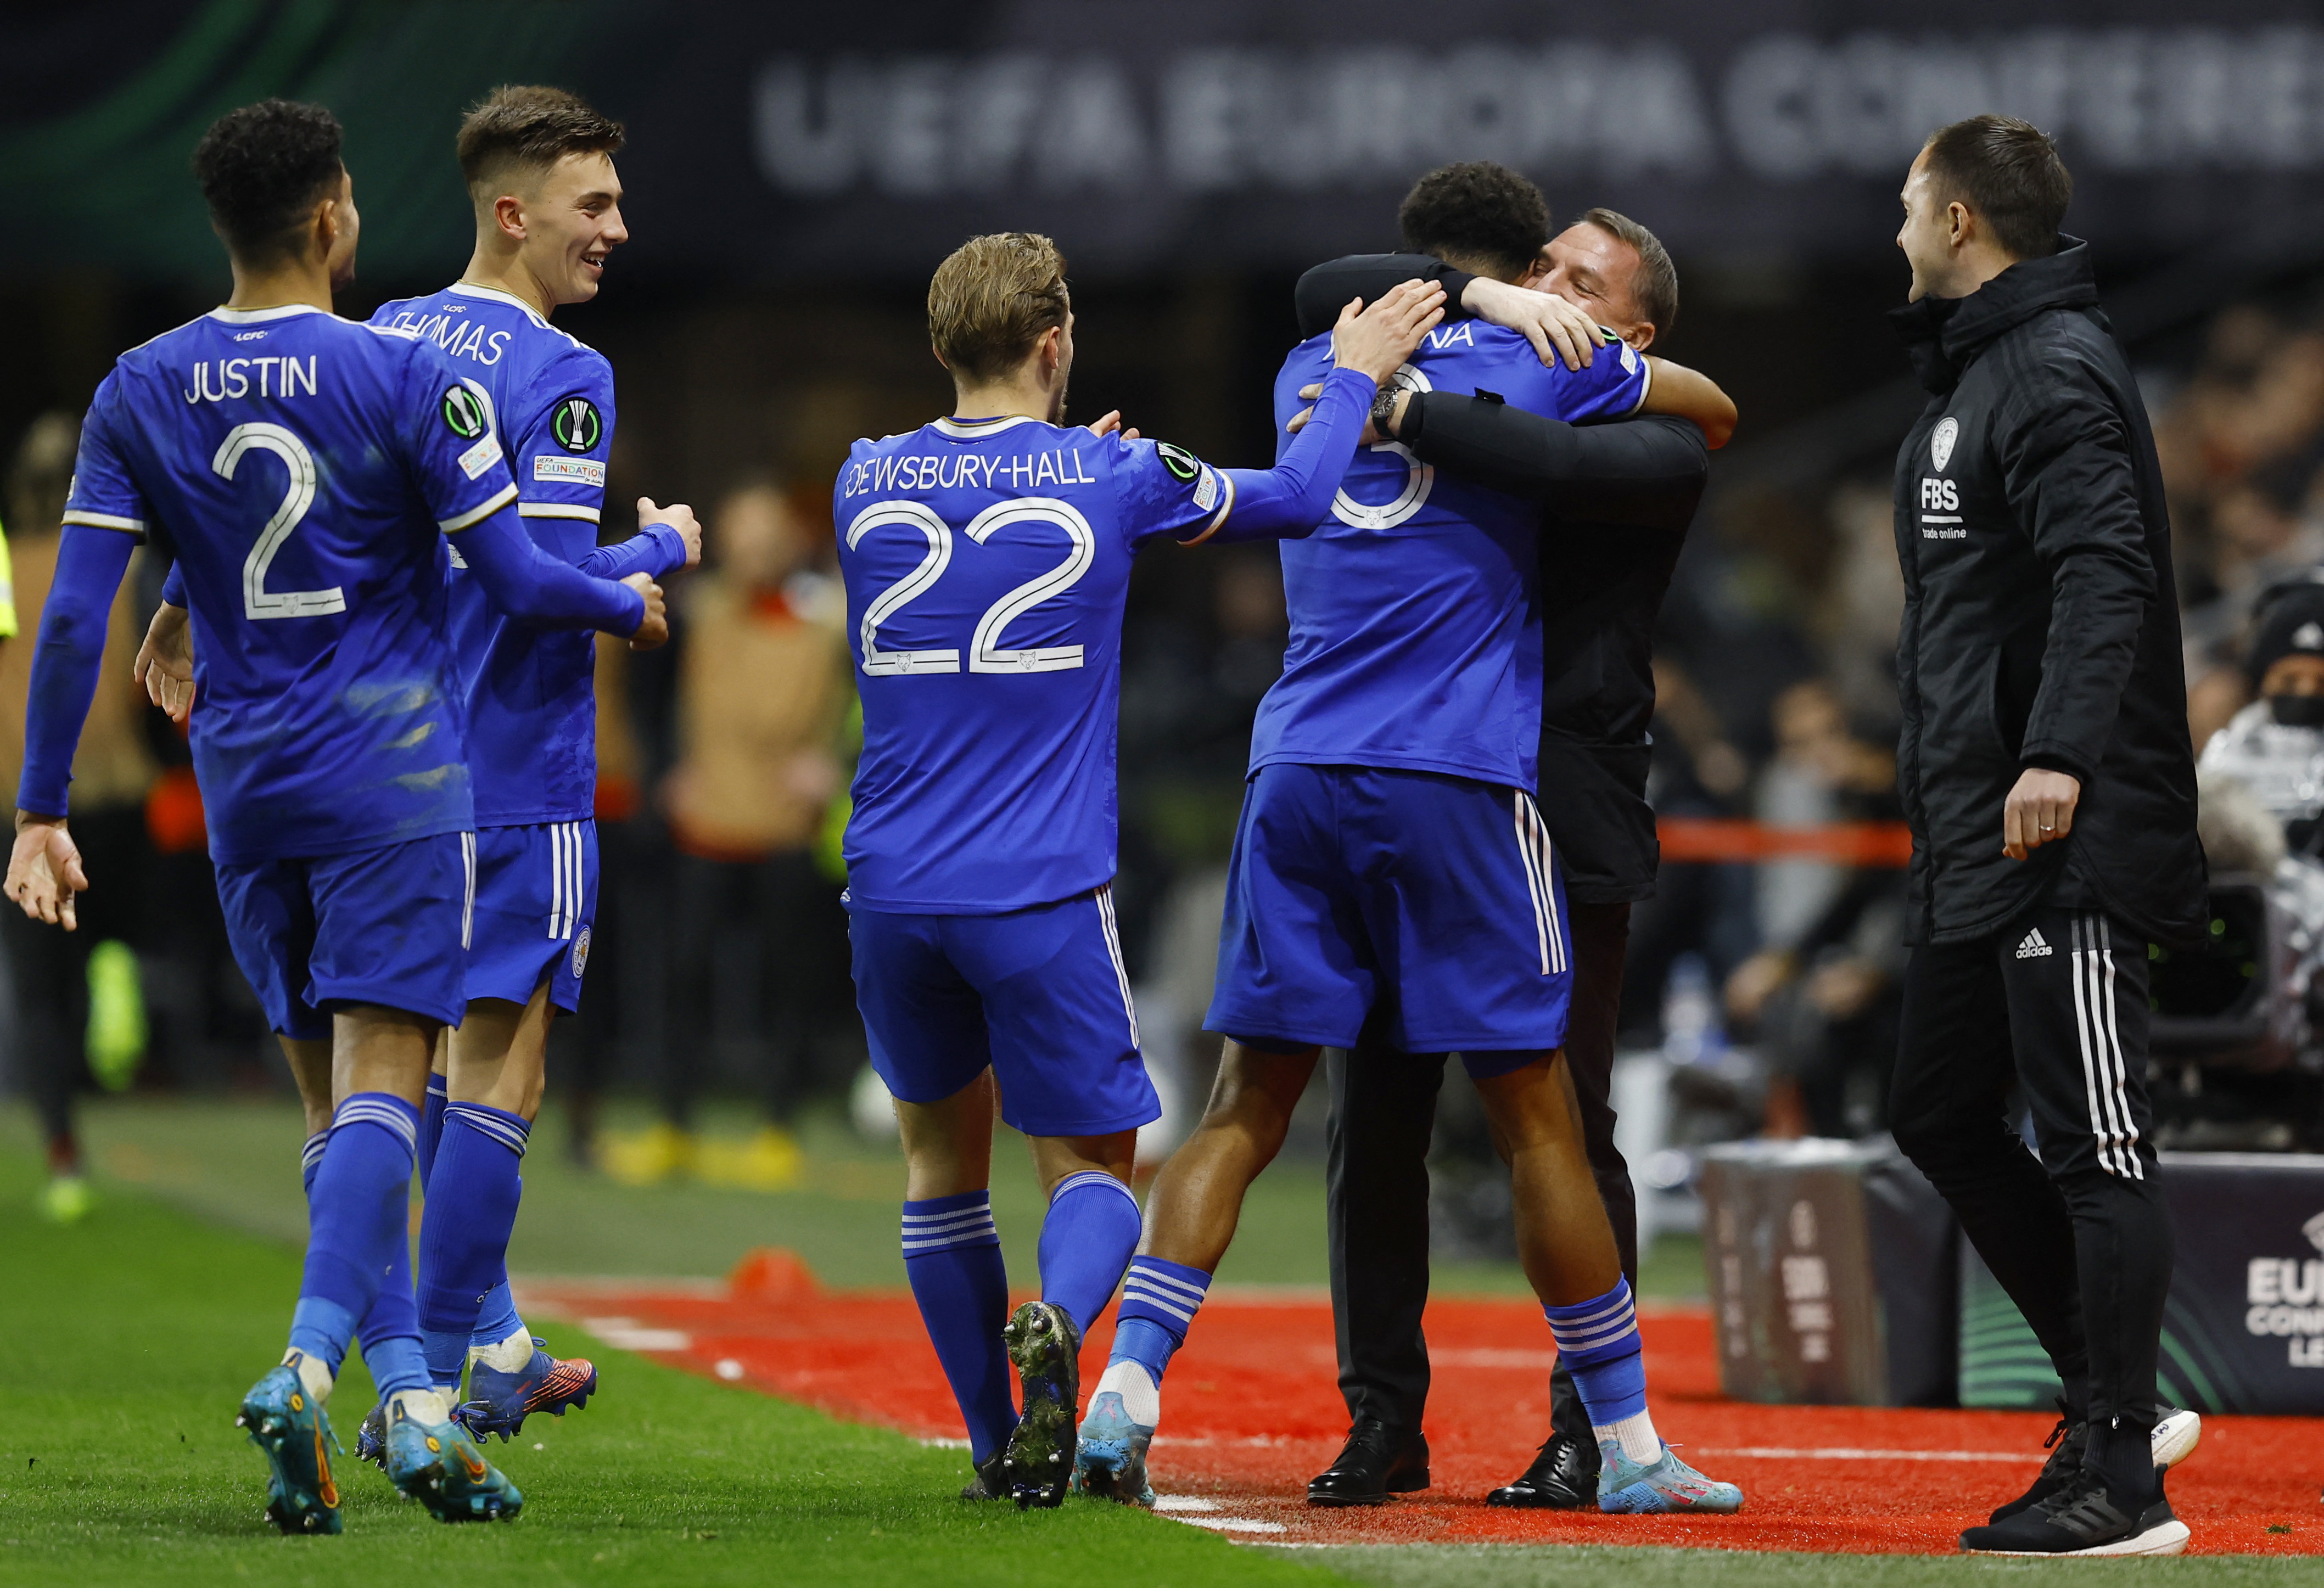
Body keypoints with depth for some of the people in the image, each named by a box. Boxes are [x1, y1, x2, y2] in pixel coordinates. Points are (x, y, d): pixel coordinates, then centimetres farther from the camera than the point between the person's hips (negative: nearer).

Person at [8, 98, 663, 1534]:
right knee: (379, 1083, -9)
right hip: (393, 775, -4)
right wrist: (631, 605, 14)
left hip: (245, 780, 4)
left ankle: (412, 1402, 9)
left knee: (342, 1096, 11)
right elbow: (518, 581, -6)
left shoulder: (141, 394, 2)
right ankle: (308, 1363, -27)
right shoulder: (407, 378, -9)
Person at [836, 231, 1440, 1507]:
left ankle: (997, 1443, 18)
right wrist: (1354, 375, 25)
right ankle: (1056, 1322, -26)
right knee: (1090, 1163, 7)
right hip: (1040, 896, -3)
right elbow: (1297, 496, 10)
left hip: (892, 887, 3)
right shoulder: (1109, 480, -4)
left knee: (942, 1146, 20)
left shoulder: (864, 482, 5)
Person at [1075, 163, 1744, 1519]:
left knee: (1248, 1105, 7)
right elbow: (1709, 412, 20)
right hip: (1458, 780, -4)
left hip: (1300, 773, 4)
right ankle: (1628, 1444, 7)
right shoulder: (1539, 364, 4)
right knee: (1536, 1113, 1)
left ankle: (1126, 1393, -5)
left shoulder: (1312, 373, 16)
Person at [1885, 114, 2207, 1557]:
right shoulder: (1971, 376, 20)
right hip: (1975, 844, 11)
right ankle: (2109, 1397, 19)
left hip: (2068, 842, -11)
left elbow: (2105, 572, -24)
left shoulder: (2058, 369, -11)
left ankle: (2123, 1480, -7)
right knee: (1944, 1116, 13)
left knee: (2094, 1141, -8)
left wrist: (2062, 756, -35)